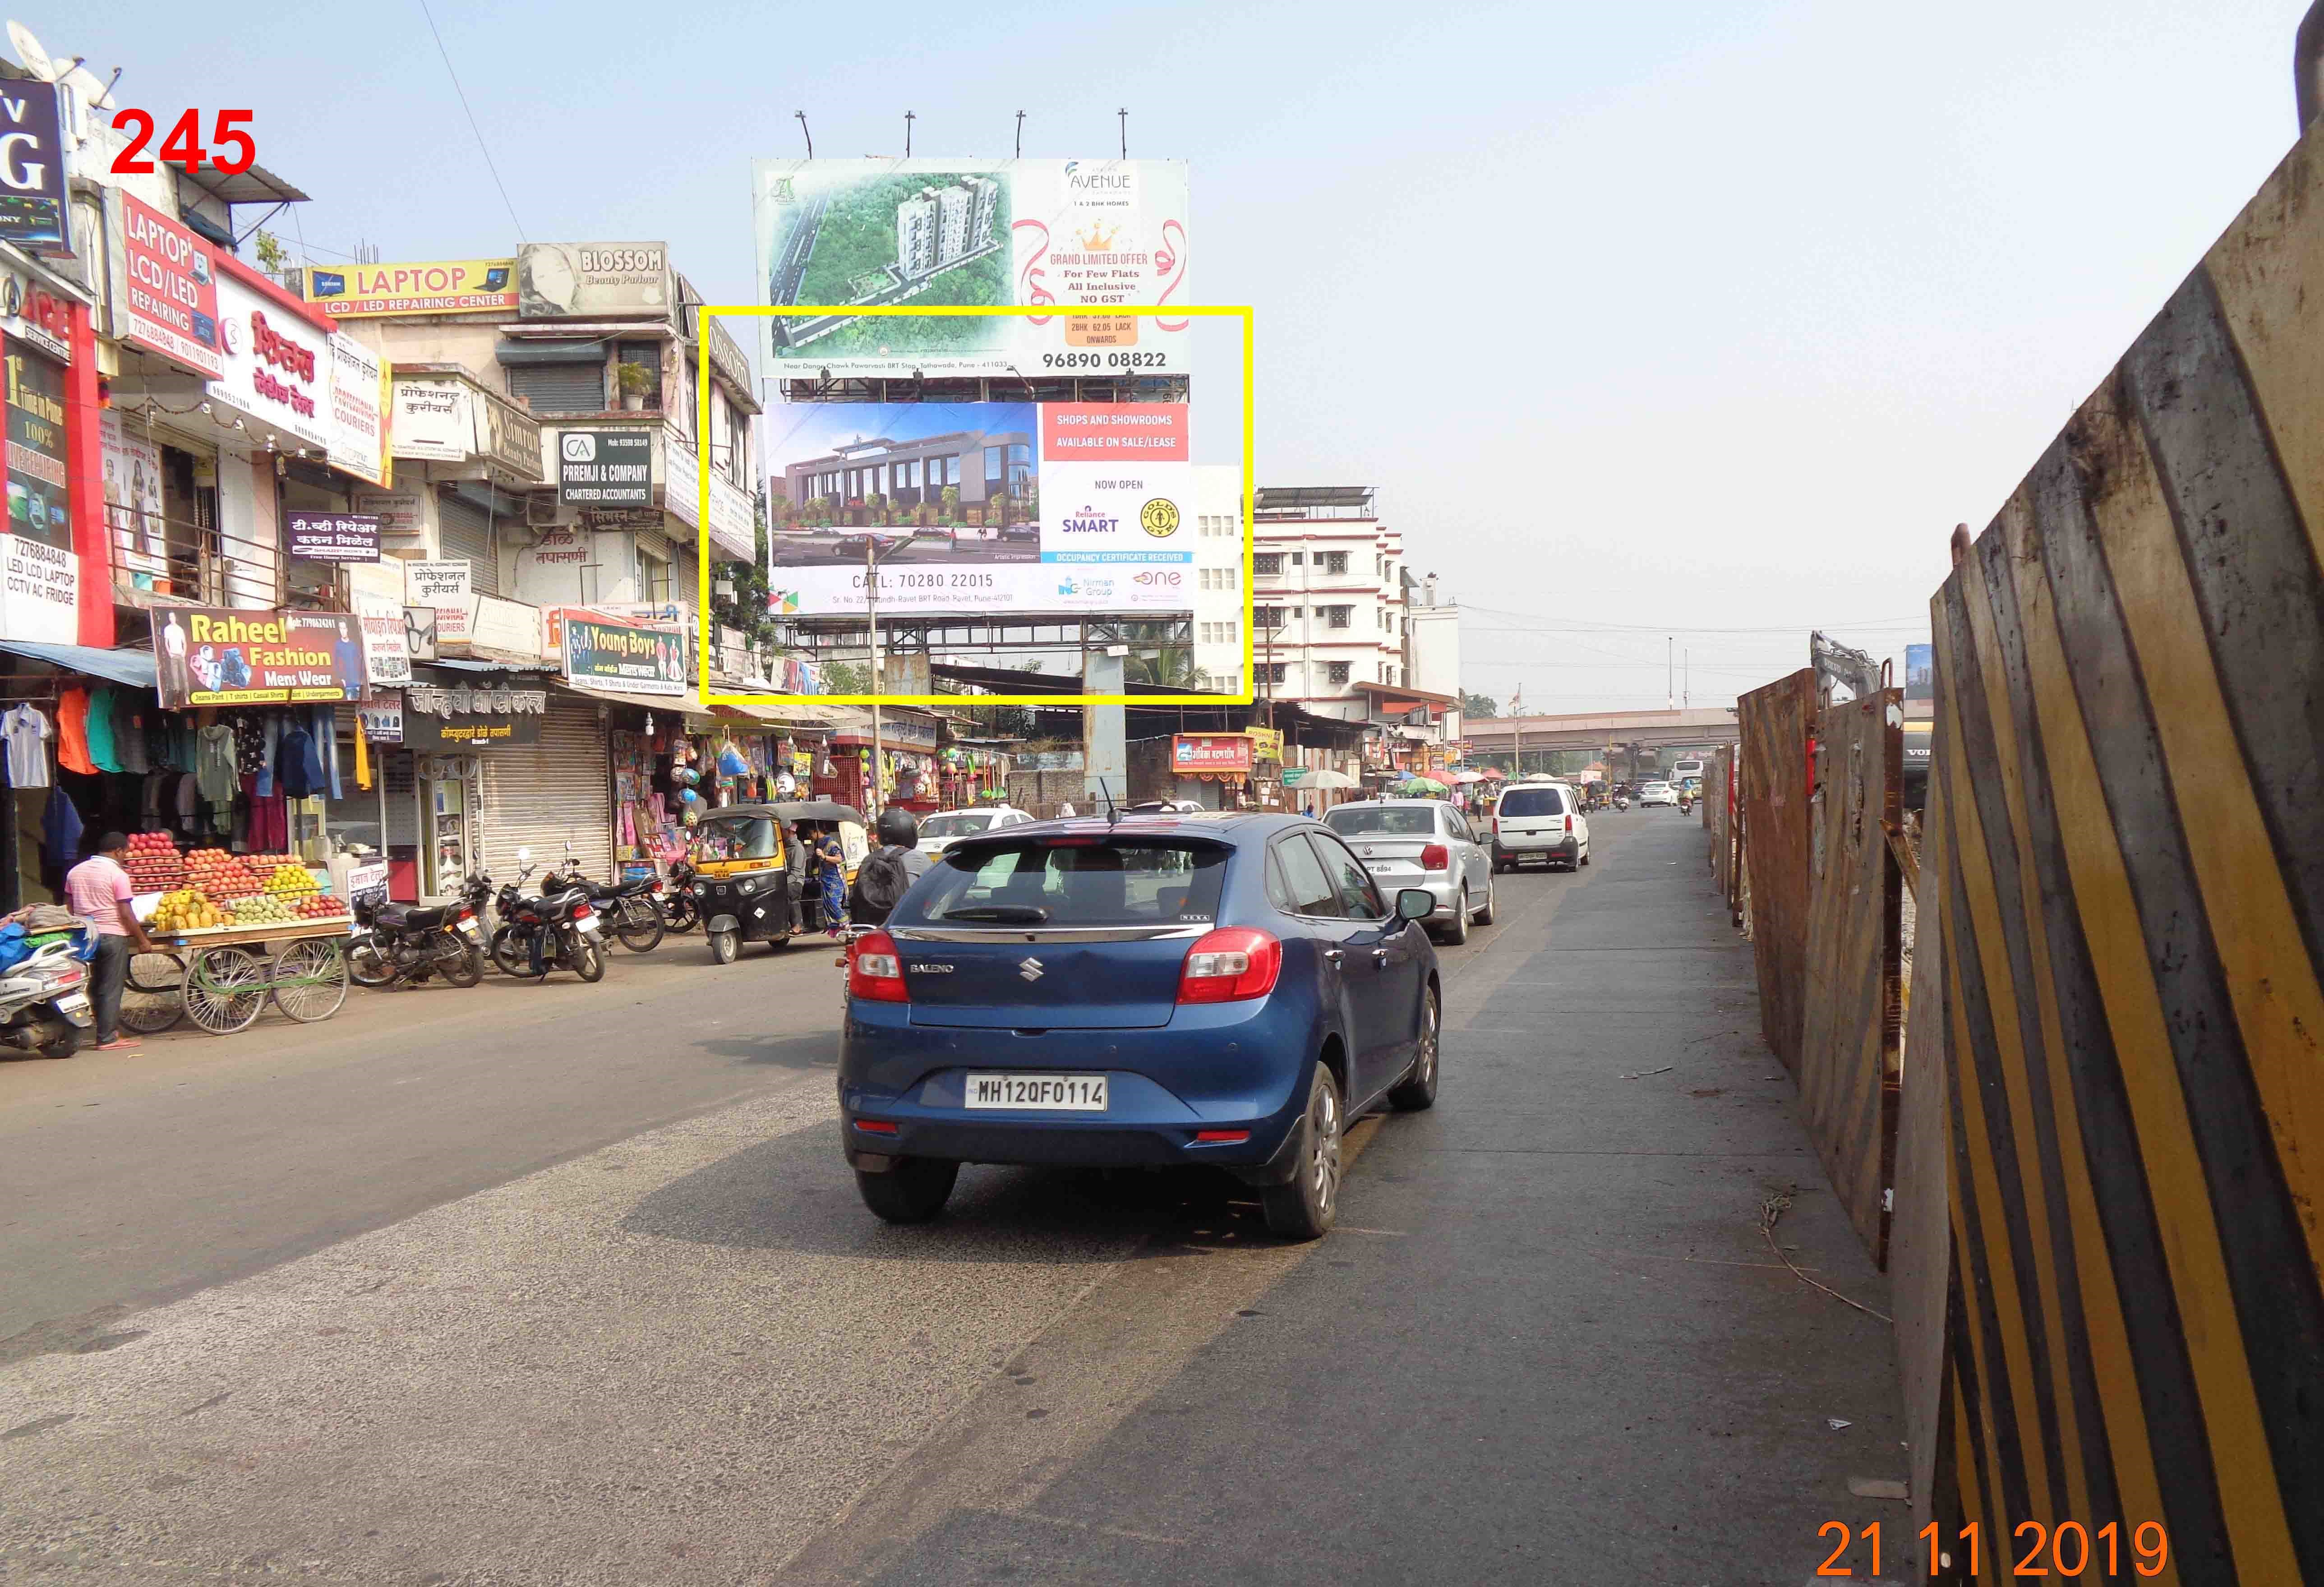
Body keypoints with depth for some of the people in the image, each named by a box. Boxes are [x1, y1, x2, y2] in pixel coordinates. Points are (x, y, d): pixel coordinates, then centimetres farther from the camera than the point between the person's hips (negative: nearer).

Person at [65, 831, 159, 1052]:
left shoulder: (75, 872, 9)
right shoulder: (118, 875, -12)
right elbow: (126, 914, -14)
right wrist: (142, 940, -8)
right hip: (112, 936, -7)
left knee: (96, 986, 14)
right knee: (111, 989, -1)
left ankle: (111, 1030, 19)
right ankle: (107, 1038, 1)